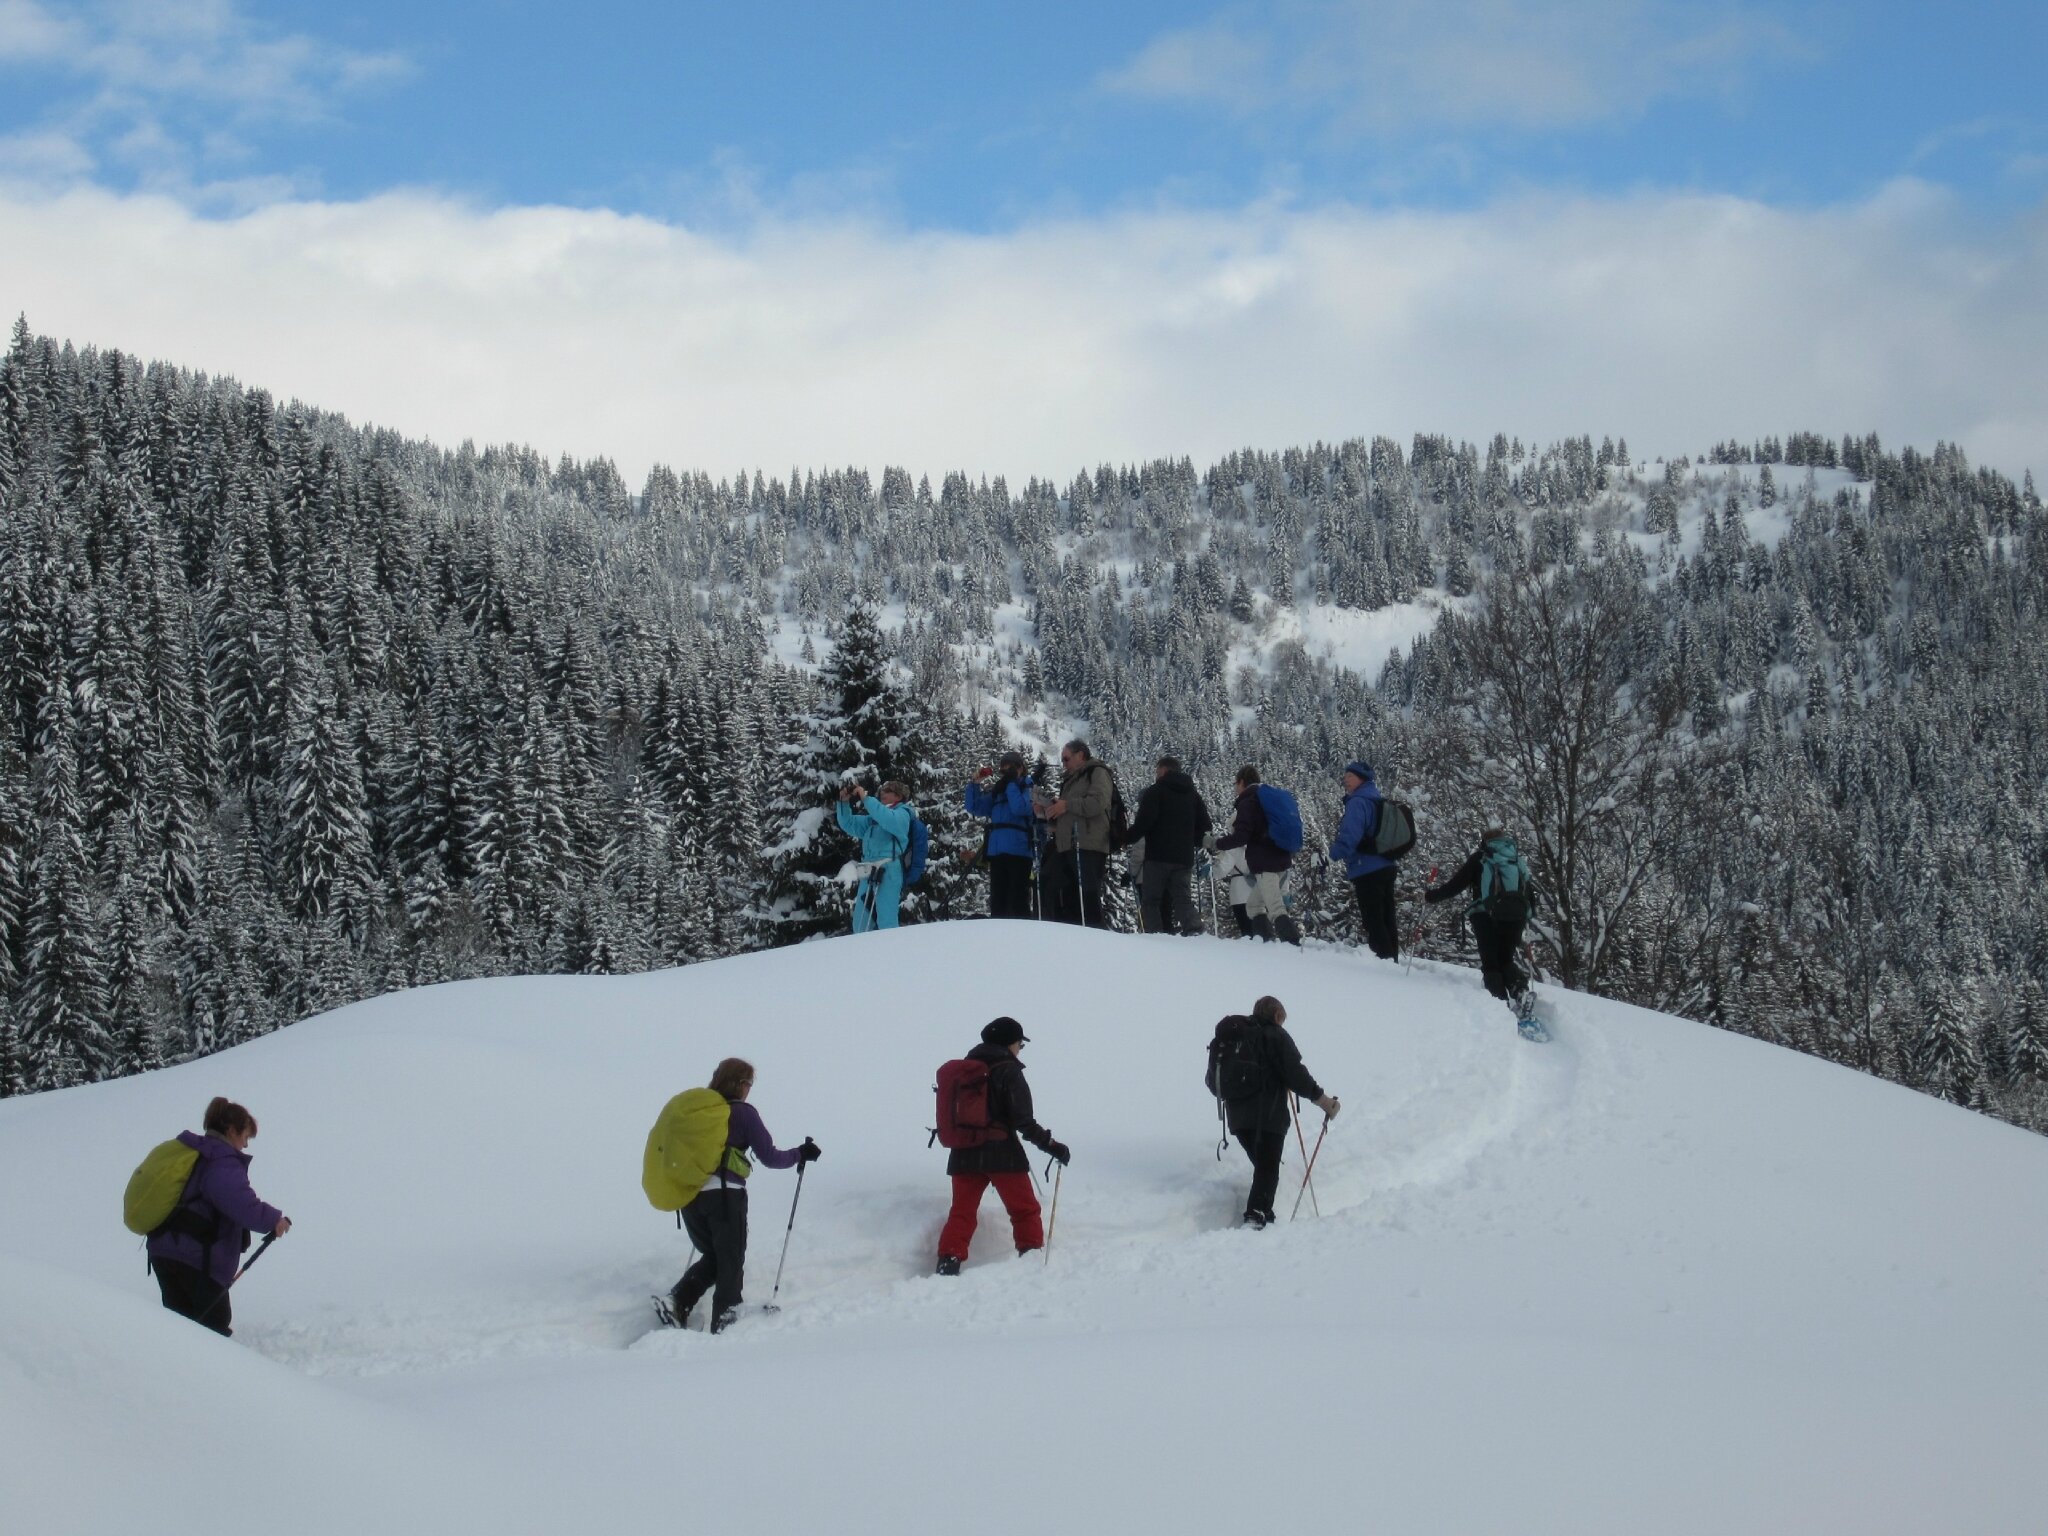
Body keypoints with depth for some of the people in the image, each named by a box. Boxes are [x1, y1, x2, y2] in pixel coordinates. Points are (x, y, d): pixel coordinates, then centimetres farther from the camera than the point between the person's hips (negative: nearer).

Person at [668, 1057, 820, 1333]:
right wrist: (800, 1154, 14)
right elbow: (770, 1157, -2)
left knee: (712, 1257, 21)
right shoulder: (743, 1113, -3)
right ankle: (722, 1325, -1)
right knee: (730, 1264, 7)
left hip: (688, 1195, 5)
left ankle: (678, 1300, 0)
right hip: (725, 1195, -5)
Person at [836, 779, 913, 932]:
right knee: (860, 924, 6)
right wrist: (844, 802, 9)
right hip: (869, 873, 8)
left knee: (885, 921, -14)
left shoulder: (902, 813, 6)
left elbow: (889, 820, -17)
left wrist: (866, 798, -17)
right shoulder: (874, 818, 28)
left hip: (888, 871, -8)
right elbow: (849, 824, 26)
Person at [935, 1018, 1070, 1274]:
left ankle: (948, 1262, -5)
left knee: (962, 1213, 9)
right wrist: (1051, 1145, -12)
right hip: (1002, 1154, -5)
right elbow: (1023, 1120, -16)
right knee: (1025, 1210, 9)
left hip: (964, 1155, 5)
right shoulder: (1008, 1072, -9)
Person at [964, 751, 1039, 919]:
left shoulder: (1028, 788, 3)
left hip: (1018, 852, -6)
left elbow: (1020, 808, -15)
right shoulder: (997, 791, 19)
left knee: (1017, 901, -9)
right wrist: (976, 784, 6)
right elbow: (974, 808, 18)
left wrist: (1011, 783, -8)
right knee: (997, 902, 7)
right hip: (996, 852, 6)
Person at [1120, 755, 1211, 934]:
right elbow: (1205, 824, 16)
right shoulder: (1192, 793, 16)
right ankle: (1194, 930, -15)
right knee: (1183, 898, 6)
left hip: (1158, 855, -5)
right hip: (1184, 857, 5)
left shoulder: (1155, 791, -5)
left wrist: (1126, 839, -2)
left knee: (1150, 900, 1)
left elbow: (1144, 821, -15)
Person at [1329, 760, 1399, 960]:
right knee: (1387, 918, 12)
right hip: (1386, 867, 9)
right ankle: (1392, 957, 15)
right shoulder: (1376, 801, 16)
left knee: (1372, 920, -7)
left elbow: (1350, 834, -26)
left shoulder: (1358, 802, -13)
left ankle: (1383, 957, -12)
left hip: (1367, 870, -9)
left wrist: (1336, 851, -19)